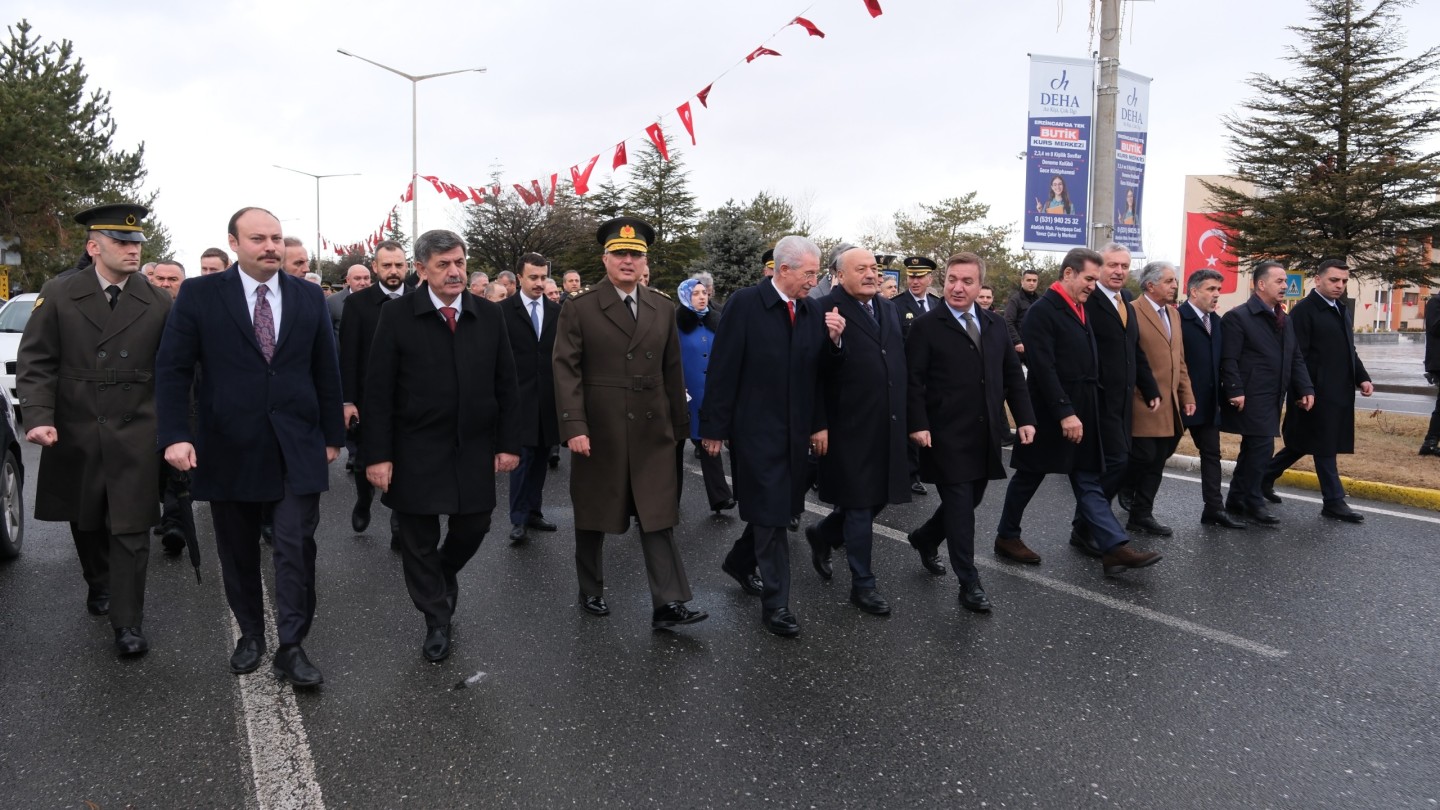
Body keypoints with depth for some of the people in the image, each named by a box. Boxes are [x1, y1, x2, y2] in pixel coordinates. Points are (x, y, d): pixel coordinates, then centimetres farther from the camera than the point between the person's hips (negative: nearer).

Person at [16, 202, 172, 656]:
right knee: (85, 522, 18)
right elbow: (35, 362, -3)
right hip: (74, 435, 2)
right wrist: (39, 417, -16)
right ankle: (99, 584, 44)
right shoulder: (58, 295, -1)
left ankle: (128, 622, 7)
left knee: (130, 530, -2)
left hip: (134, 436, -1)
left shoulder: (159, 303, -1)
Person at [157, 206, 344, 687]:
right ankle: (250, 635, 31)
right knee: (237, 552, 13)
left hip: (296, 448, 1)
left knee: (297, 548, -4)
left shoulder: (309, 297, 5)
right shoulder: (199, 294, -2)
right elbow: (172, 369, -5)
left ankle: (291, 649, 6)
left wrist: (333, 436, 9)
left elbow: (326, 372, 9)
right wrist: (175, 435, -15)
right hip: (229, 448, 0)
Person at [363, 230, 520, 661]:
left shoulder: (489, 315, 2)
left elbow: (506, 385, 5)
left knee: (473, 526, 10)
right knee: (420, 540, 8)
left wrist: (508, 443, 1)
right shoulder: (397, 314, -7)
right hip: (416, 451, -2)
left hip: (474, 448, 3)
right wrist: (378, 455, -12)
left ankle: (444, 573, 44)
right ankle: (436, 622, 26)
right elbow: (379, 390, -8)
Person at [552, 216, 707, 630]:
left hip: (652, 432, 2)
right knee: (592, 516, 12)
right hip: (598, 433, -2)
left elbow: (672, 370, 11)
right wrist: (574, 427, -17)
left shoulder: (664, 308, 7)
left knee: (658, 517, -1)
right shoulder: (578, 309, -3)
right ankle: (591, 591, 29)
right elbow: (566, 371, -9)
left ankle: (669, 604, 0)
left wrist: (678, 422, 11)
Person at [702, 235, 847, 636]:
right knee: (770, 513, -1)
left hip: (796, 431, 6)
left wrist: (833, 339, -12)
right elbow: (723, 369, -11)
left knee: (779, 509, 15)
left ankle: (739, 561, 41)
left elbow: (819, 370, 7)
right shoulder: (745, 303, -11)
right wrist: (715, 427, -11)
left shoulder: (814, 310, 5)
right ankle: (775, 603, 10)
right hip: (756, 428, -6)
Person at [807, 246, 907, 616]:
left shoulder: (890, 308, 12)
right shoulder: (827, 309, -10)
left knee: (880, 496, 14)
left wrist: (908, 416, 10)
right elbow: (814, 372, -13)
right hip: (850, 426, -7)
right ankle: (862, 584, 16)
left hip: (888, 425, 7)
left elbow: (900, 359, 16)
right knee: (860, 504, 2)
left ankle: (823, 534, 38)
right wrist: (818, 425, -17)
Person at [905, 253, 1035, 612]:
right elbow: (913, 381, -9)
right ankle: (969, 584, 7)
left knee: (969, 501, 14)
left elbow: (1013, 375, 13)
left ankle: (925, 538, 40)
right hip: (947, 437, -6)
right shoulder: (927, 327, -5)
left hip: (986, 435, 6)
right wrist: (918, 425, -18)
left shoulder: (996, 325, 12)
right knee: (960, 508, -3)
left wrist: (1025, 418, 4)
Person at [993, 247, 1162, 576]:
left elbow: (1087, 363, 16)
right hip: (1051, 413, -8)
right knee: (1029, 476, 6)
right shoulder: (1042, 311, -14)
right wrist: (1065, 413, -24)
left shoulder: (1082, 310, 13)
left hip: (1080, 412, 8)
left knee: (1089, 481, 5)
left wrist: (1080, 411, 12)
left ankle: (1115, 548, 1)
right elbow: (1044, 369, -21)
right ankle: (1007, 537, 22)